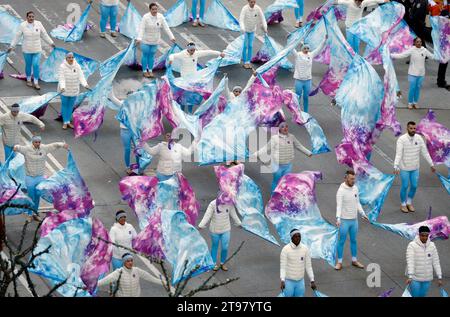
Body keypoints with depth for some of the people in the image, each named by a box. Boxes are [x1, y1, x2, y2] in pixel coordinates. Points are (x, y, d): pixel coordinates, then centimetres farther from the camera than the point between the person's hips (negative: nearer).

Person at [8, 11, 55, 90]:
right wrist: (12, 46, -3)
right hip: (27, 50, 0)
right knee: (28, 65, 13)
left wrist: (51, 43, 6)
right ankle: (28, 80, 33)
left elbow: (44, 35, 4)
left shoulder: (38, 24, -6)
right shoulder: (22, 25, -10)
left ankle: (36, 83, 6)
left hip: (37, 49, 0)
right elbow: (17, 37, -3)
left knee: (36, 65, -3)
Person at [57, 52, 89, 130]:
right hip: (65, 90, -3)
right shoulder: (62, 67, -14)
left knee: (71, 106, 13)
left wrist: (85, 84, -25)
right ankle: (65, 122, 18)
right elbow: (61, 78, -19)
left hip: (74, 91, 3)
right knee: (64, 105, 7)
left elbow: (81, 76, -8)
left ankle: (68, 121, 25)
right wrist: (62, 87, -36)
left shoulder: (77, 66, -2)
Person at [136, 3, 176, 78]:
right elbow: (141, 28, -25)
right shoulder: (146, 17, -20)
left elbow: (166, 27, -7)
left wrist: (171, 37, -12)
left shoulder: (161, 17, -9)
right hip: (146, 40, -3)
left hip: (155, 41, 3)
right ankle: (145, 71, 19)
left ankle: (150, 71, 25)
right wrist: (139, 38, -37)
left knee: (152, 55, 12)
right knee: (145, 55, 7)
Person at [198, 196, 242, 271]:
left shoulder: (230, 204, -9)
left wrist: (238, 223, 16)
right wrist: (201, 225, -27)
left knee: (225, 248, 3)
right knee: (215, 246, 13)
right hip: (215, 230, -2)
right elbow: (207, 216, -19)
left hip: (226, 230, 2)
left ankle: (222, 264, 23)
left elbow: (233, 214, 5)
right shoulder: (213, 204, -18)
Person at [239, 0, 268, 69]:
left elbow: (262, 18, -14)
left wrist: (265, 28, -26)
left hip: (252, 30, 3)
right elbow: (241, 19, -35)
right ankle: (245, 62, 7)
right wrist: (242, 29, -51)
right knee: (245, 46, -2)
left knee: (250, 46, 5)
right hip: (245, 30, -3)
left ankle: (248, 62, 14)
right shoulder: (245, 9, -27)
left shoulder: (258, 8, -18)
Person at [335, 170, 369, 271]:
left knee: (353, 240, 16)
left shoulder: (355, 188, 2)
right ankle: (339, 262, 14)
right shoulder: (341, 191, -19)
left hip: (354, 220, 6)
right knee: (342, 241, 4)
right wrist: (338, 219, -37)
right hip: (344, 220, -6)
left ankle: (354, 260, 29)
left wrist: (363, 214, 11)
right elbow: (339, 206, -26)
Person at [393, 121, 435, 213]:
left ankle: (409, 203, 36)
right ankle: (403, 204, 31)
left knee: (414, 186, 12)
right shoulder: (401, 139, -25)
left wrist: (432, 165, -4)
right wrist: (396, 168, -44)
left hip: (415, 167, 4)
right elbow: (398, 155, -31)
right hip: (404, 167, -4)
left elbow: (425, 152, -6)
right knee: (405, 186, 8)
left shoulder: (419, 138, -12)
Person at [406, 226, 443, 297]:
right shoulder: (412, 245, -13)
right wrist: (410, 277, -33)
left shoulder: (432, 246, 0)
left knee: (422, 295, 12)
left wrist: (439, 278, 0)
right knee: (415, 296, 1)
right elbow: (410, 262, -22)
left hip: (427, 279, 4)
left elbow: (436, 262, 3)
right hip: (415, 278, -4)